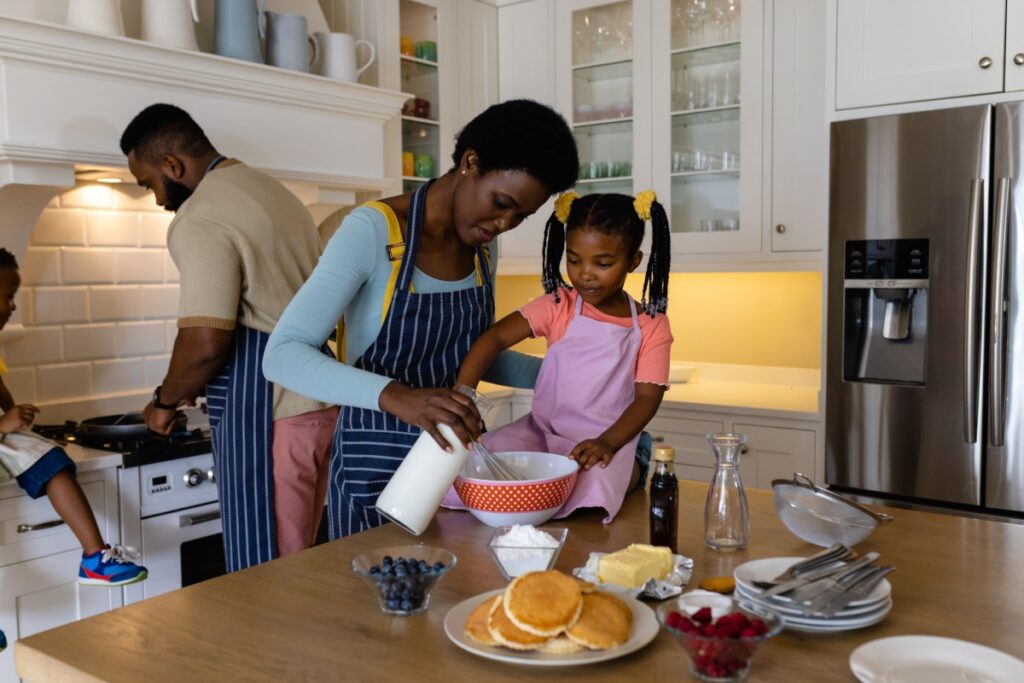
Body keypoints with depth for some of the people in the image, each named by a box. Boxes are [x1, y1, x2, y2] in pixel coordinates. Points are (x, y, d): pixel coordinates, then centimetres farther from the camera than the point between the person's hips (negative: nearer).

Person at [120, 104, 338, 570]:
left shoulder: (201, 219, -13)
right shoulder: (273, 191, 16)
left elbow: (204, 342, -20)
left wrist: (165, 401, 0)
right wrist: (206, 382, 24)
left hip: (266, 414, -9)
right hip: (318, 400, 9)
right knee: (297, 564, 16)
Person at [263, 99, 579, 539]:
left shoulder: (482, 246, 2)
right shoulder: (373, 230, -18)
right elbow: (283, 356, -26)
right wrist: (394, 396, -41)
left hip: (453, 460, 6)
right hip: (378, 463, -6)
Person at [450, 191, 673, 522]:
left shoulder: (651, 326, -1)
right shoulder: (558, 306, -2)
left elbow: (648, 397, -6)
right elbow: (495, 338, -14)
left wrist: (607, 442, -24)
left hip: (609, 441, -2)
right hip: (541, 431, 2)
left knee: (596, 483, -36)